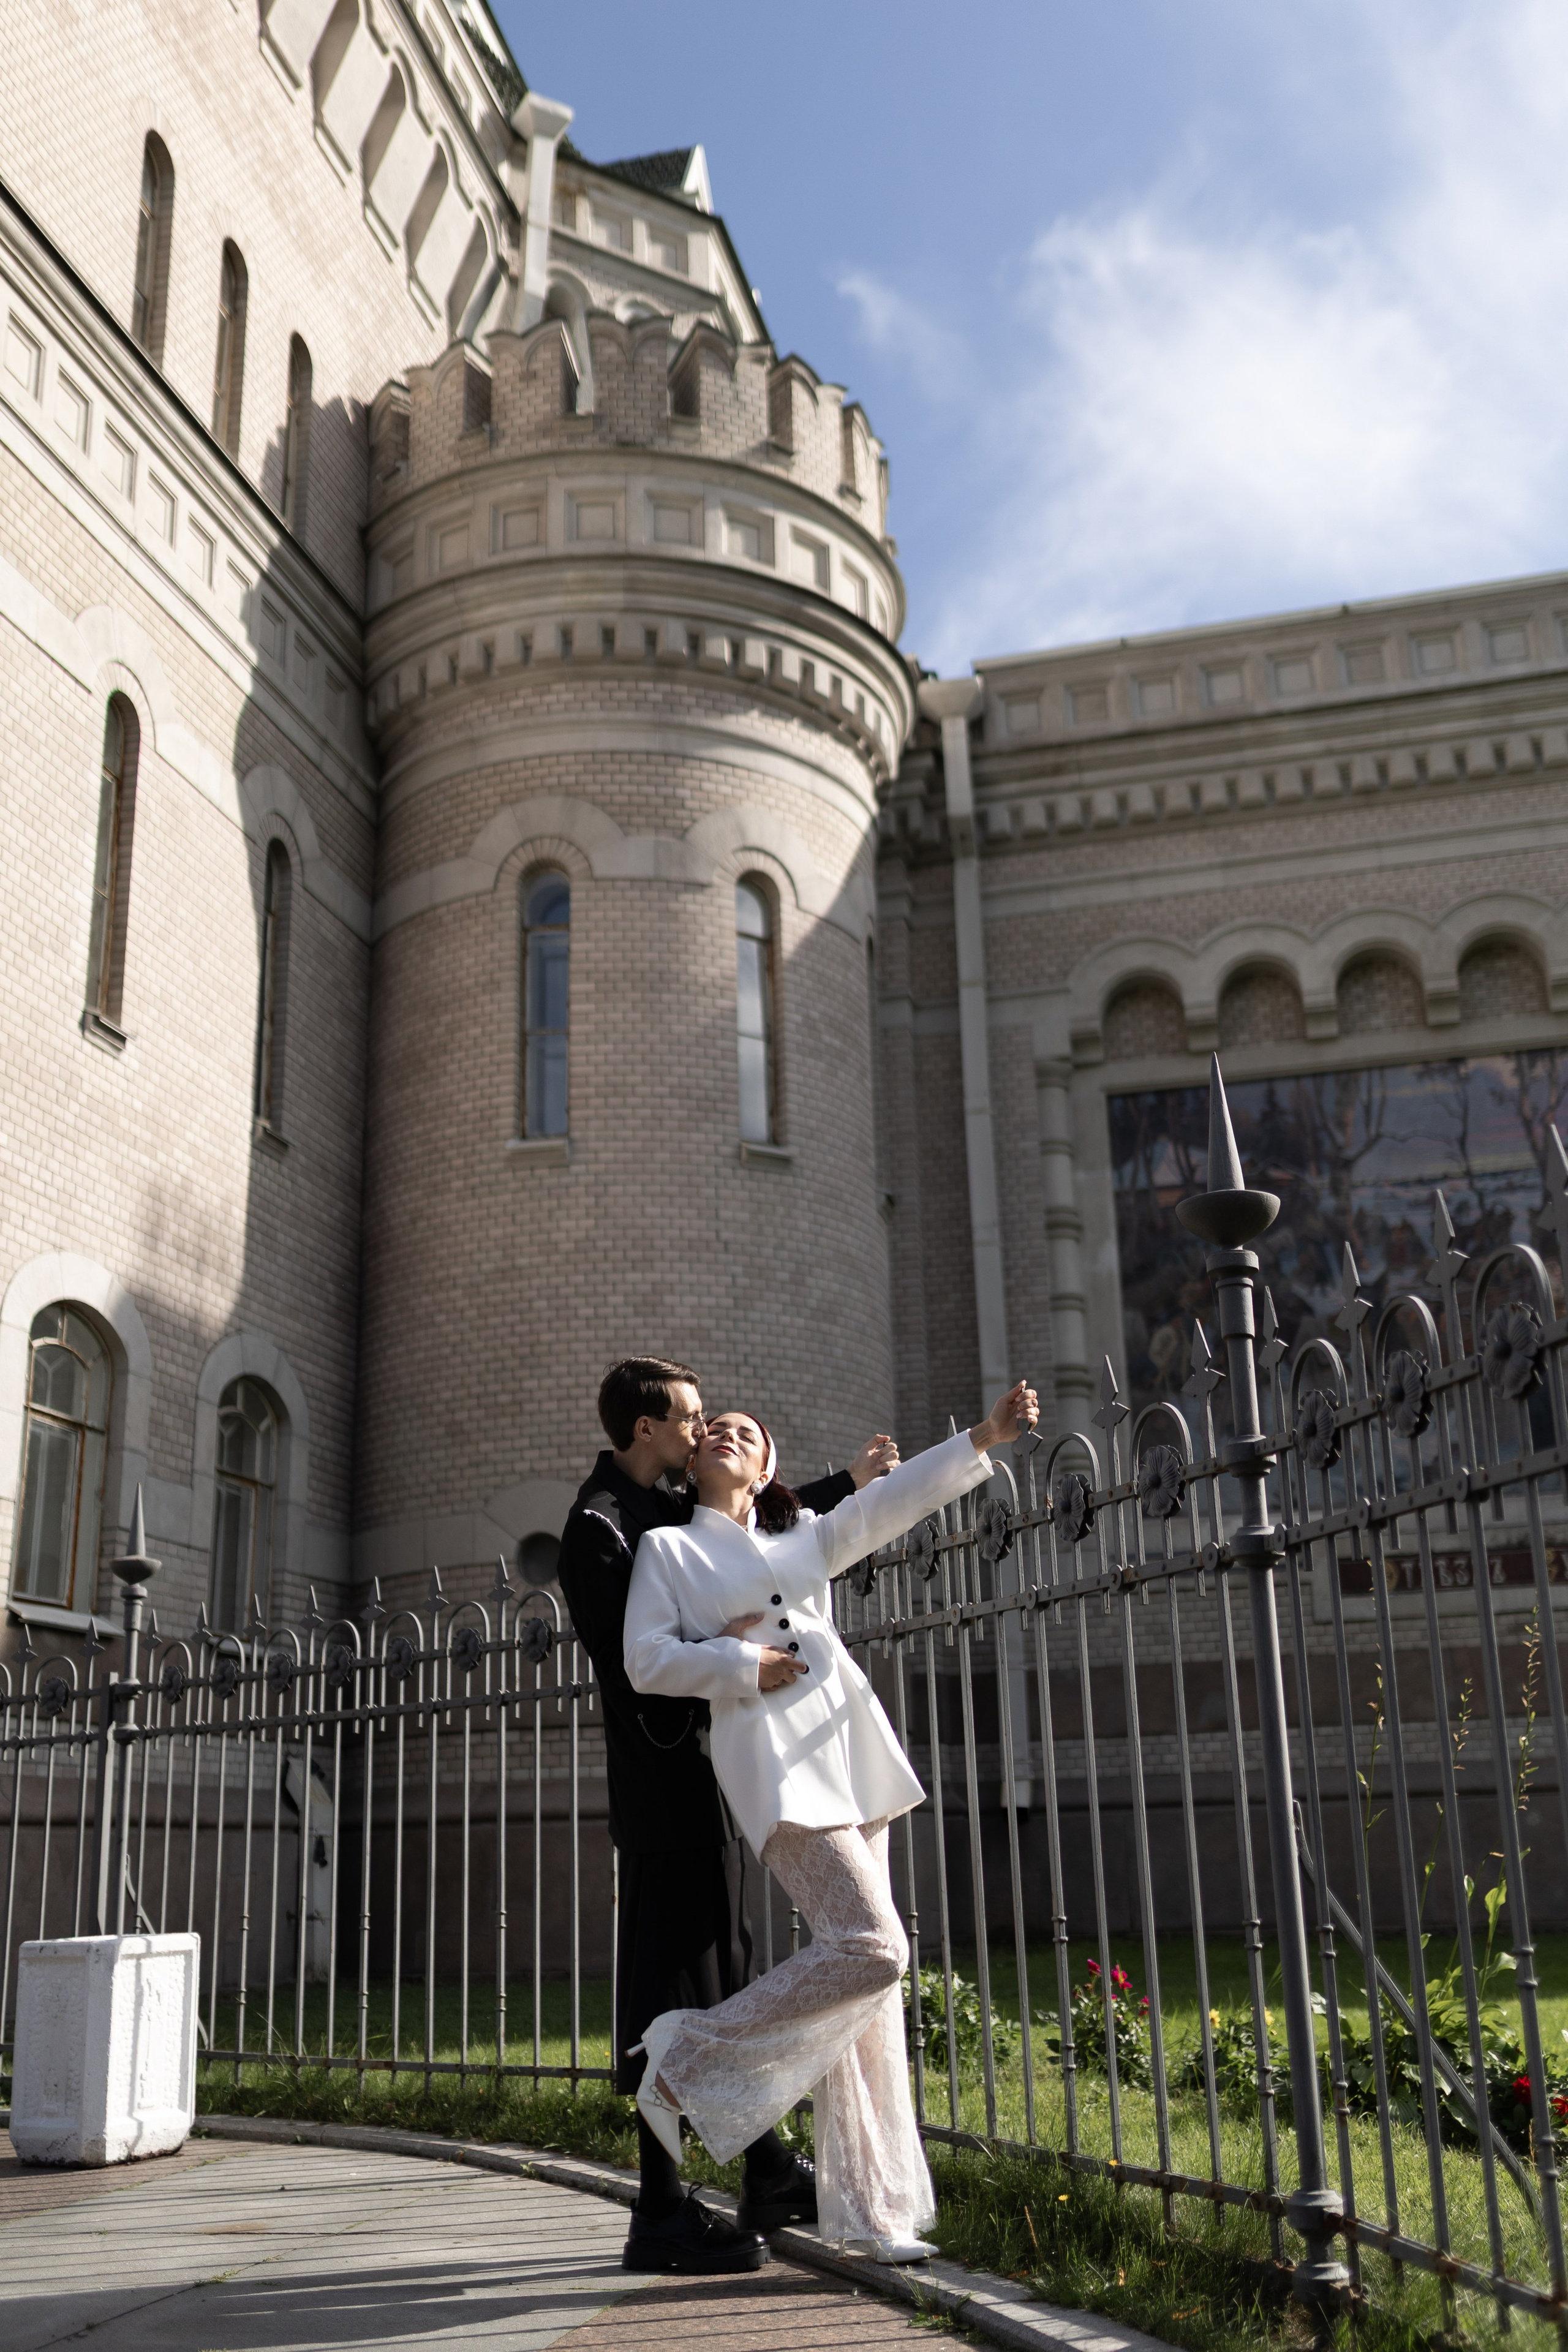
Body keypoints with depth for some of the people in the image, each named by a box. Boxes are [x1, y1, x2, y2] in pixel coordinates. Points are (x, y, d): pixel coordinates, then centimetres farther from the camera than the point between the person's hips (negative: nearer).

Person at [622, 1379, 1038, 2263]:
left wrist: (984, 1439, 6)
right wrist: (744, 1666, -9)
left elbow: (893, 1501, 15)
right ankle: (691, 2061, -3)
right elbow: (647, 1661, 1)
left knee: (869, 1975, 3)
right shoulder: (668, 1548, 11)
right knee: (871, 1947, -20)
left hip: (852, 1747, 6)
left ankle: (869, 2208, 9)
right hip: (775, 1758, -6)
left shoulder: (803, 1538, 23)